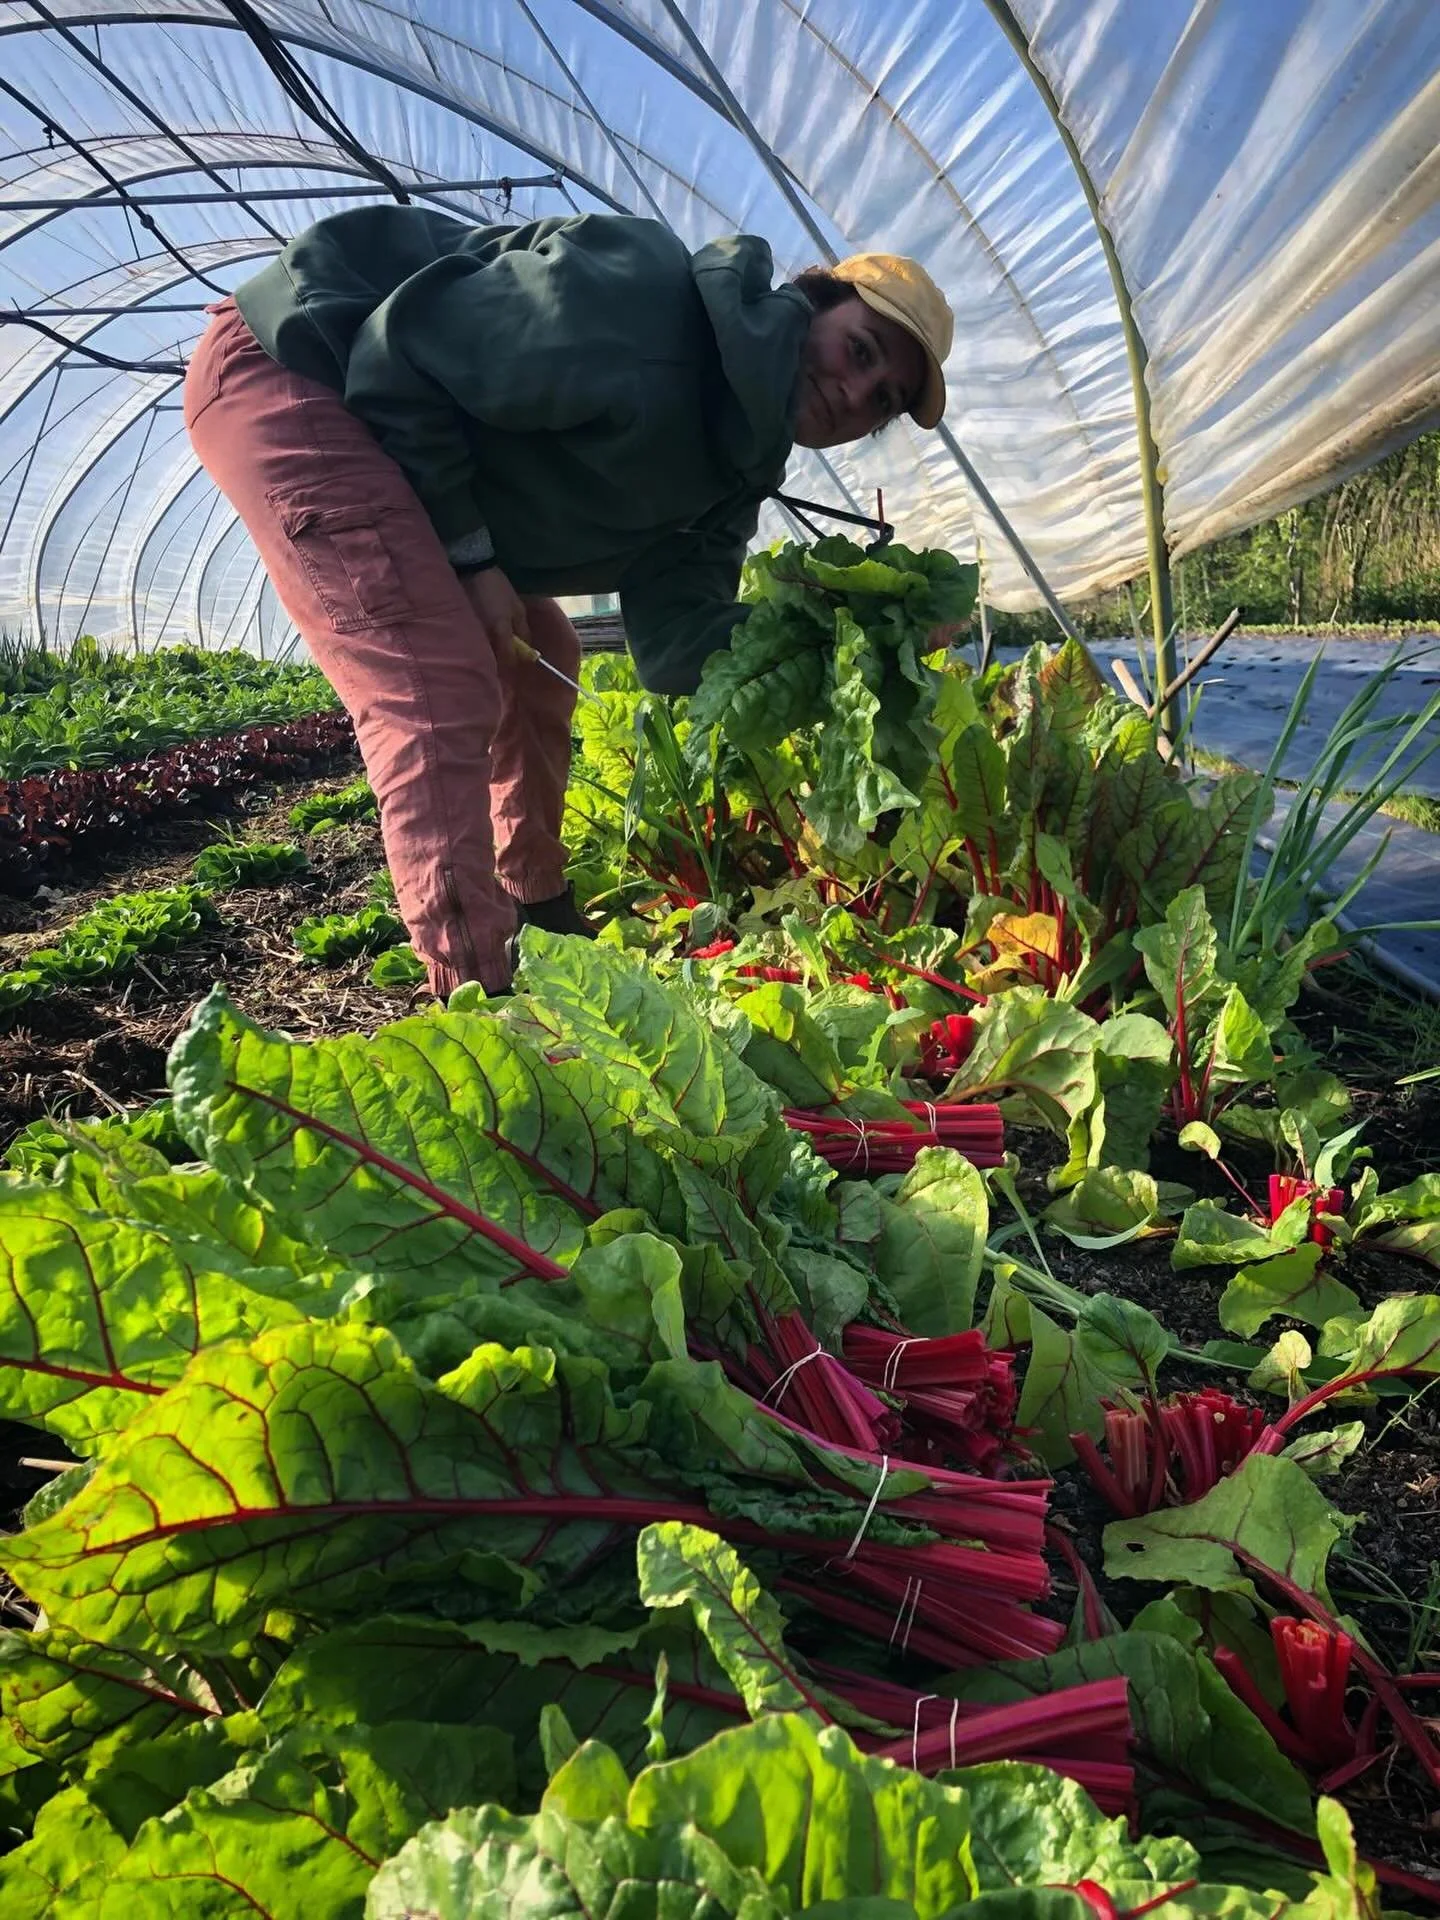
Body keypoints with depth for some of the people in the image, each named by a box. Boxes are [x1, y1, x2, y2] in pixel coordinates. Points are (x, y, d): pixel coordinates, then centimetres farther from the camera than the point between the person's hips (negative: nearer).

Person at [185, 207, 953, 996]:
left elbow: (676, 639, -5)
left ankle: (539, 919, 29)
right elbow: (397, 350, -23)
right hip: (282, 366, -9)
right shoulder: (650, 300, -24)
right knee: (441, 697, -20)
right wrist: (469, 552, -20)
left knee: (534, 661, 14)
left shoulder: (731, 462, 2)